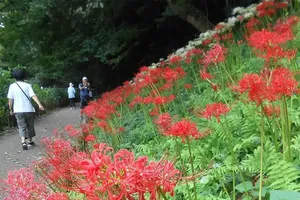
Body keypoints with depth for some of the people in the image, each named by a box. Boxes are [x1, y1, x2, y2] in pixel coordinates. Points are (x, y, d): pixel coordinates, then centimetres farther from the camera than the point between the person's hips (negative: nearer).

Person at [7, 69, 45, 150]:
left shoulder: (12, 86, -1)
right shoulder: (28, 86, -2)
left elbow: (10, 99, 0)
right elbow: (33, 95, -16)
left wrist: (10, 109, 12)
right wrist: (39, 104, -24)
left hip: (18, 110, 0)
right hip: (29, 109, 0)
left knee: (21, 127, 2)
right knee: (30, 126, 17)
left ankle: (23, 142, -19)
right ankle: (29, 141, 30)